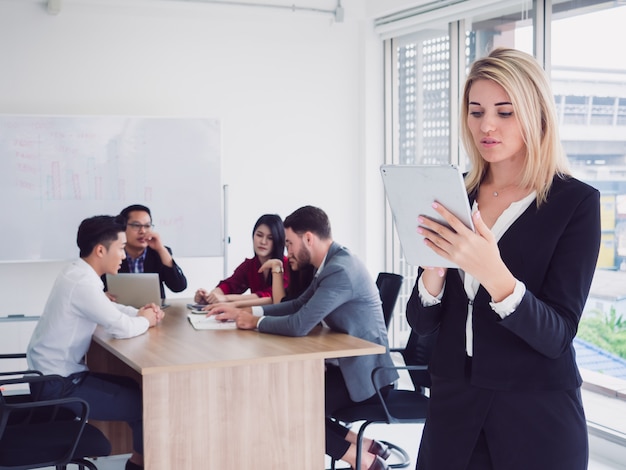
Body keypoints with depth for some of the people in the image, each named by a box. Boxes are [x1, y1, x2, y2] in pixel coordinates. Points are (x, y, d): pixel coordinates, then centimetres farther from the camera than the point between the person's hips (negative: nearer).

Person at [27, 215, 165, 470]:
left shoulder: (78, 273, 7)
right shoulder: (82, 282, -24)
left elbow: (108, 308, 23)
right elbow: (122, 328, -28)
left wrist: (141, 312, 3)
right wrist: (145, 321, -5)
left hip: (58, 374, 10)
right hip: (58, 386, -10)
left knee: (136, 388, 17)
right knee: (146, 402, -5)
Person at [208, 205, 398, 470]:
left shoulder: (340, 270, -24)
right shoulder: (331, 264, 7)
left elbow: (299, 325, -29)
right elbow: (298, 305, 15)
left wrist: (255, 322, -11)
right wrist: (244, 311, 7)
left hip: (364, 371, -10)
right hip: (349, 363, 10)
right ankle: (364, 446, 9)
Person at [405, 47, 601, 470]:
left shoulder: (576, 202, -9)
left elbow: (556, 336, -16)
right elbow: (421, 321, 1)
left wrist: (493, 273, -32)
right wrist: (434, 267, -19)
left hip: (537, 418, -3)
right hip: (453, 405, 3)